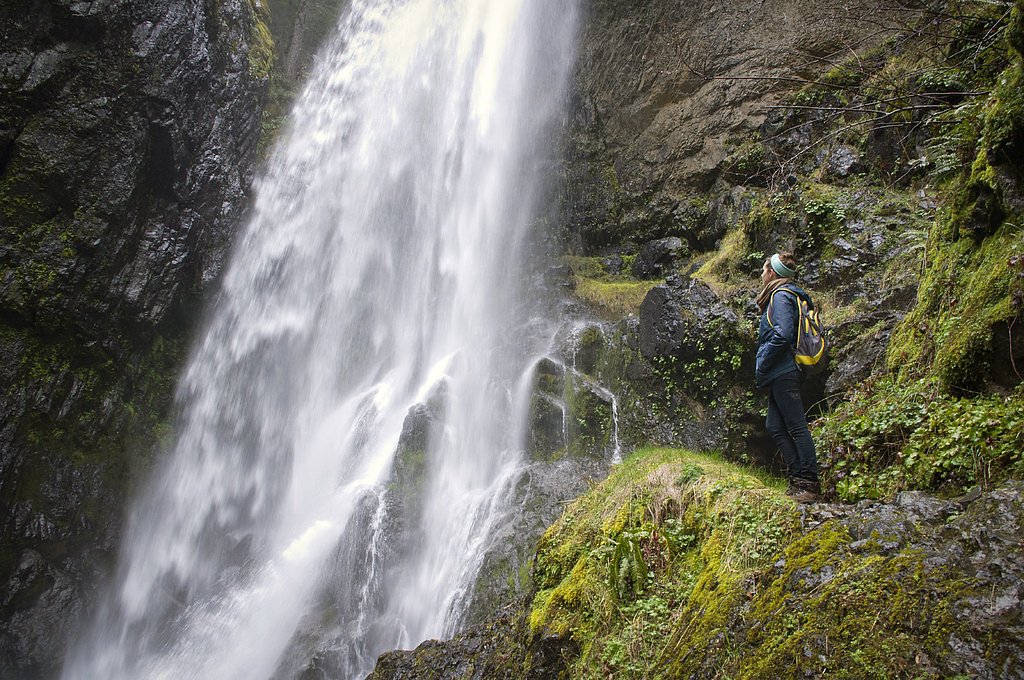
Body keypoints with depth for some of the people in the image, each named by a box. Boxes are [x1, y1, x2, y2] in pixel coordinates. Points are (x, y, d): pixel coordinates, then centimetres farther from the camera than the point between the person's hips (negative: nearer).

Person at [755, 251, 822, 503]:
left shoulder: (781, 296, -9)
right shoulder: (786, 295, 21)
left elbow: (783, 335, -21)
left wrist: (761, 366, -13)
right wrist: (764, 370, 17)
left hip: (782, 373, -11)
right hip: (781, 375, 11)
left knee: (796, 427, -8)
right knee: (775, 426, 11)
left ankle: (810, 485, -5)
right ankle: (797, 480, 14)